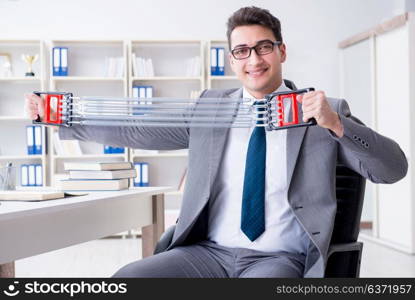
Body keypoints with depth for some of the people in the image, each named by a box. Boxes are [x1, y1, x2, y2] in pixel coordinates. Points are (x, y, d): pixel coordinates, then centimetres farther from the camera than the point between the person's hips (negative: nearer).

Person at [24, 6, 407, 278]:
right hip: (210, 252, 3)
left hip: (280, 258, -2)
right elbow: (138, 132, 8)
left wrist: (335, 124, -20)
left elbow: (394, 169, -3)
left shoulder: (326, 113, 3)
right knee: (126, 279, -21)